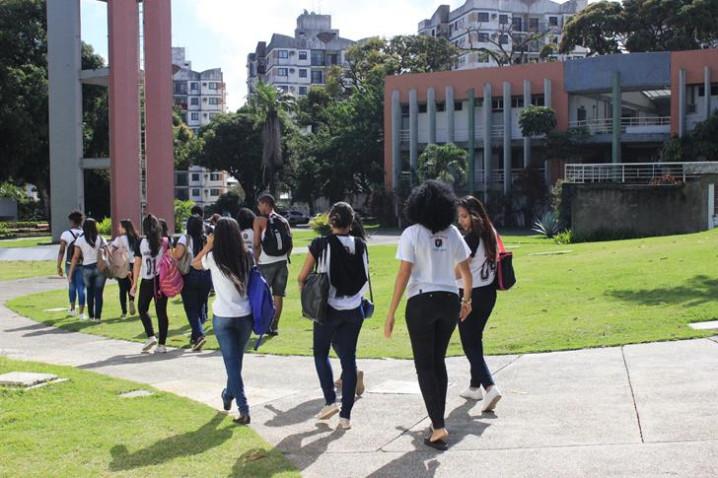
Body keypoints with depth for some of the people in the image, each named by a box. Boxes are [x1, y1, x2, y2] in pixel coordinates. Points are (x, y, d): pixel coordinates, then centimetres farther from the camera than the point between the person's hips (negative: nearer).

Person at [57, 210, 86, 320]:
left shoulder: (66, 234, -7)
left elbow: (61, 251, -11)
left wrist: (59, 266, -6)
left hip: (70, 265, 0)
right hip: (82, 265, 0)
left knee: (72, 286, 20)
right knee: (81, 288, 1)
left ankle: (73, 309, 34)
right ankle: (81, 313, -4)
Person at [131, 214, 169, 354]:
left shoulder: (141, 243, -3)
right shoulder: (165, 242, 0)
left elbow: (137, 264, -2)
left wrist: (135, 283, 2)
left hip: (147, 281, -2)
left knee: (142, 308, 14)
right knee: (161, 311, 5)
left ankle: (151, 336, -3)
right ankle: (162, 344, 5)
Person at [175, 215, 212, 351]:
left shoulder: (185, 239, -6)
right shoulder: (207, 239, 3)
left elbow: (177, 255, -19)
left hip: (189, 276, -3)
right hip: (206, 276, 3)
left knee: (191, 308, 1)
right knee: (200, 307, 16)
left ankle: (199, 335, -18)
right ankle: (195, 337, 22)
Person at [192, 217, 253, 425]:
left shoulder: (213, 258, -9)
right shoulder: (245, 257, -4)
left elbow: (195, 263, 12)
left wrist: (207, 246, 15)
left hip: (223, 316, -3)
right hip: (244, 315, 3)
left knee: (232, 363, 2)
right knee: (236, 360, 21)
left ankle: (244, 409, -5)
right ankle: (229, 395, 41)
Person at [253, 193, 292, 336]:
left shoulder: (260, 220, -5)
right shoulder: (283, 221, 9)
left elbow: (256, 244, -9)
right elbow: (290, 244, 8)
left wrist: (256, 260, 1)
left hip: (266, 263, -4)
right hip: (282, 262, 4)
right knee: (278, 295, 7)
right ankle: (274, 326, 9)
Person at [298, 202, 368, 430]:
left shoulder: (321, 244, -9)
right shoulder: (360, 245, 1)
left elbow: (302, 278, -3)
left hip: (329, 308, -3)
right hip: (354, 310, 3)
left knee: (321, 353, 18)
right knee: (349, 358, 7)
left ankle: (330, 401, 6)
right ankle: (346, 415, 6)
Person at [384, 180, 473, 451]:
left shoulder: (412, 234, -7)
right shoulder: (452, 233, 5)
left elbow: (403, 275, -12)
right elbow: (466, 271, 10)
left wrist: (391, 313, -8)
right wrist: (467, 299, 27)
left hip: (421, 302, -4)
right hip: (449, 301, 4)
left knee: (425, 366, 2)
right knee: (438, 361, 18)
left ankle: (438, 428, -6)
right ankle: (438, 421, 23)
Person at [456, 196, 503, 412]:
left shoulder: (470, 238, -16)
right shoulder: (490, 234, 7)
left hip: (470, 294, -8)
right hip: (488, 293, 8)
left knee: (469, 343, -4)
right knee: (476, 339, 19)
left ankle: (490, 386, -18)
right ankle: (475, 386, 28)